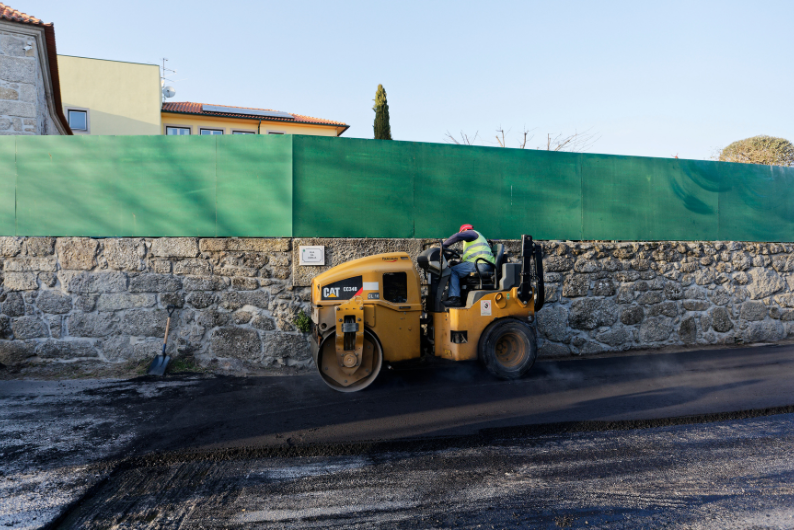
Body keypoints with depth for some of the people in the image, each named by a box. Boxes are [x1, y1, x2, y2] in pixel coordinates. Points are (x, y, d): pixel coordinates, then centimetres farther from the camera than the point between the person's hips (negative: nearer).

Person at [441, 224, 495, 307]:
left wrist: (444, 245, 0)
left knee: (453, 271, -12)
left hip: (481, 263, -10)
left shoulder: (472, 233, 10)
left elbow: (457, 236, -8)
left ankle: (454, 298, -27)